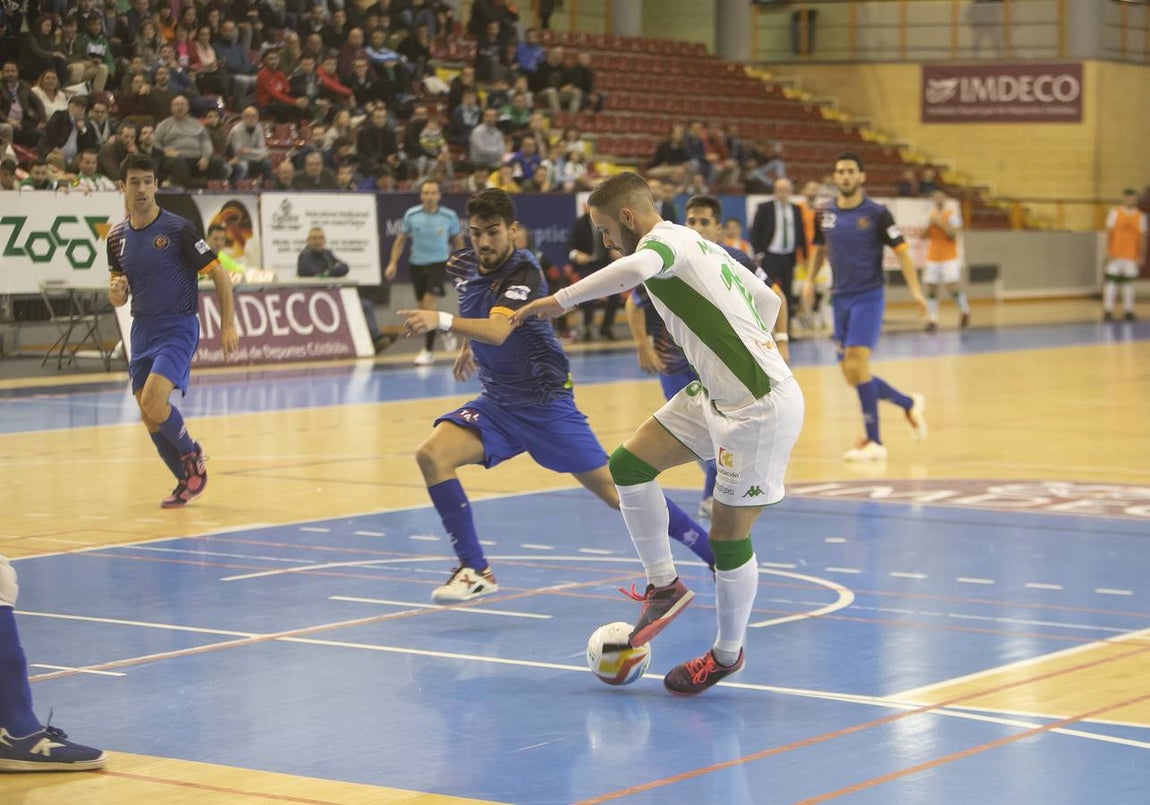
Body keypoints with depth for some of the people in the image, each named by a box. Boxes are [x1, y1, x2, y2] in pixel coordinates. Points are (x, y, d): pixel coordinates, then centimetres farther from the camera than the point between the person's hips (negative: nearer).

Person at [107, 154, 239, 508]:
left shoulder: (178, 229, -12)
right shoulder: (117, 237, 5)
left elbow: (219, 274, -8)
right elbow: (119, 296, 15)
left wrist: (228, 325, -13)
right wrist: (115, 292, -10)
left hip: (178, 329, -6)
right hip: (142, 330, 6)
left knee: (153, 402, -24)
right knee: (149, 417, 4)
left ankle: (192, 454, 3)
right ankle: (188, 479, 23)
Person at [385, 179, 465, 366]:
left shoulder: (449, 216, -7)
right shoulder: (411, 215, -3)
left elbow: (457, 241, 8)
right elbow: (401, 240, 7)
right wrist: (393, 263, -1)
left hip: (438, 264, -3)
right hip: (417, 265, 3)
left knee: (429, 306, -15)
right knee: (423, 309, 9)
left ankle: (427, 351, -10)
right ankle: (445, 332, 37)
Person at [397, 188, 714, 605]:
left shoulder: (523, 273, -21)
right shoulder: (465, 265, 0)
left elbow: (498, 331, -41)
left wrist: (441, 321, -55)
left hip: (545, 403, -6)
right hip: (497, 403, 6)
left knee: (615, 491, -5)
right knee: (431, 454, -18)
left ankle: (715, 552, 9)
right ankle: (476, 570, -11)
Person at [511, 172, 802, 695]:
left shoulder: (667, 238, -13)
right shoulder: (696, 245, 15)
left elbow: (635, 267, -40)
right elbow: (767, 301, 24)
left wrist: (561, 299, -32)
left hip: (760, 407, -10)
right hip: (716, 394, 10)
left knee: (728, 534, 0)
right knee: (629, 464, 2)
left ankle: (727, 653, 18)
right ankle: (664, 584, 15)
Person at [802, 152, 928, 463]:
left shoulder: (876, 214, -8)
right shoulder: (824, 214, 5)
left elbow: (901, 250, -5)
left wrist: (915, 290, -14)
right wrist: (810, 280, 8)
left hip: (868, 297, -6)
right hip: (840, 297, 6)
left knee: (858, 364, -18)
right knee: (850, 373, 6)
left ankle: (875, 442, -11)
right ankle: (910, 404, 28)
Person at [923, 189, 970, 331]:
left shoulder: (952, 215, -3)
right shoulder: (930, 216, 12)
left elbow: (954, 234, -14)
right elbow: (924, 235, 8)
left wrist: (941, 222, -18)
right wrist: (930, 224, -8)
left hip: (949, 258, -5)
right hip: (932, 258, 5)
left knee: (952, 287, -13)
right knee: (931, 289, -2)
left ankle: (965, 311, 13)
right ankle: (932, 320, 1)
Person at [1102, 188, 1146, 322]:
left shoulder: (1141, 216, 4)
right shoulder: (1115, 213, 1)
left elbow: (1142, 237, 5)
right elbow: (1109, 233, 1)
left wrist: (1141, 255, 1)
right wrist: (1108, 251, -7)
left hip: (1131, 256, 1)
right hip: (1115, 255, -1)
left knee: (1129, 283, 3)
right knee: (1111, 281, -3)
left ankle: (1129, 310, 9)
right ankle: (1108, 310, 1)